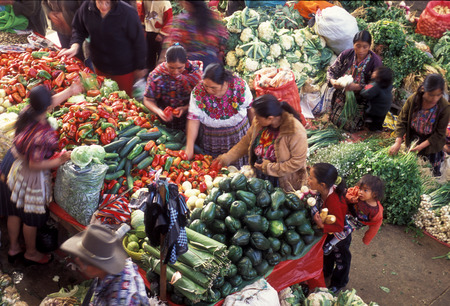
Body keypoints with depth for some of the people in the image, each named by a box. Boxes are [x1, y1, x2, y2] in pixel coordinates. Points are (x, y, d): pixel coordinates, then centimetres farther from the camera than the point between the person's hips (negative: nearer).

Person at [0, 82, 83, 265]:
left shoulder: (27, 112, -14)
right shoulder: (42, 135, -36)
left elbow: (52, 101, 6)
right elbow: (35, 165, -28)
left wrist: (70, 91, 15)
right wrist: (59, 161, -18)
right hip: (28, 176, -8)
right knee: (31, 217, 17)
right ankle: (31, 253, 40)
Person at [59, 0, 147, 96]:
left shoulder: (128, 13, -27)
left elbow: (139, 42, -17)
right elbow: (78, 29, 3)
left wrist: (140, 68, -9)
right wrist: (75, 46, -17)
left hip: (123, 69, -4)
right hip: (100, 66, 4)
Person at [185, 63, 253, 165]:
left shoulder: (239, 85, -20)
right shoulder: (198, 92, -19)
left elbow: (250, 109, -5)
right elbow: (194, 119, -20)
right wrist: (189, 148, -25)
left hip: (238, 136, 0)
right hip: (211, 140, 0)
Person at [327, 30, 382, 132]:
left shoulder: (375, 61, -20)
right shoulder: (346, 54, -11)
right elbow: (331, 70, -2)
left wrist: (357, 87, -35)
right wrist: (333, 81, -25)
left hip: (361, 100, -3)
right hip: (343, 95, 3)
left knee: (350, 126, -10)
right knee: (335, 119, -1)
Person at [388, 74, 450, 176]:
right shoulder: (412, 100, -21)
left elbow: (439, 134, -17)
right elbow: (402, 121, -14)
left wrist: (421, 146, -24)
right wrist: (398, 143, -24)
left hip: (431, 144, -2)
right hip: (412, 140, 2)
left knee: (433, 174, 13)